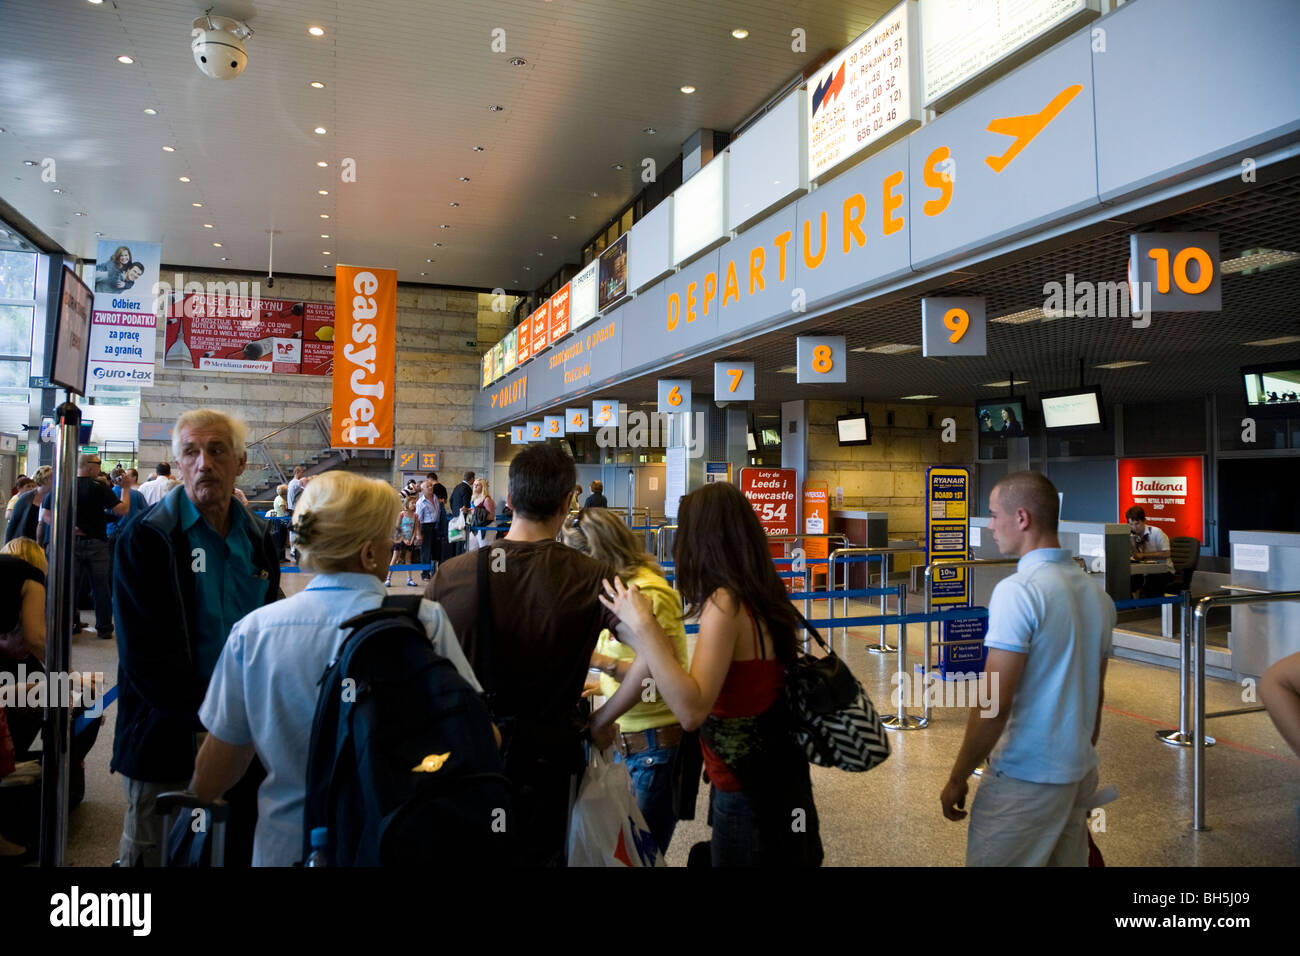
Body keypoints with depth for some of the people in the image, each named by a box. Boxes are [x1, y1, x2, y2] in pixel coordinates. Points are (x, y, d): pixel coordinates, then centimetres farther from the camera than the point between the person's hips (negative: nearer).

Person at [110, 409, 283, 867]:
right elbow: (144, 653, -16)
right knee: (156, 853, 10)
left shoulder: (258, 537, 7)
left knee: (237, 850, 17)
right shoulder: (145, 538, -10)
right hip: (168, 743, -5)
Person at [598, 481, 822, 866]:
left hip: (748, 793, -9)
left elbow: (692, 710, -33)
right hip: (775, 778, 9)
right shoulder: (760, 596, 4)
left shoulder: (724, 601, -23)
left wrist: (643, 626, -30)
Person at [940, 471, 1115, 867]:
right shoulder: (1096, 594, 6)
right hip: (1080, 774, 8)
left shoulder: (1018, 591, -19)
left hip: (1025, 779, -8)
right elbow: (1095, 693, 15)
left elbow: (995, 703, -21)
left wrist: (957, 778, -11)